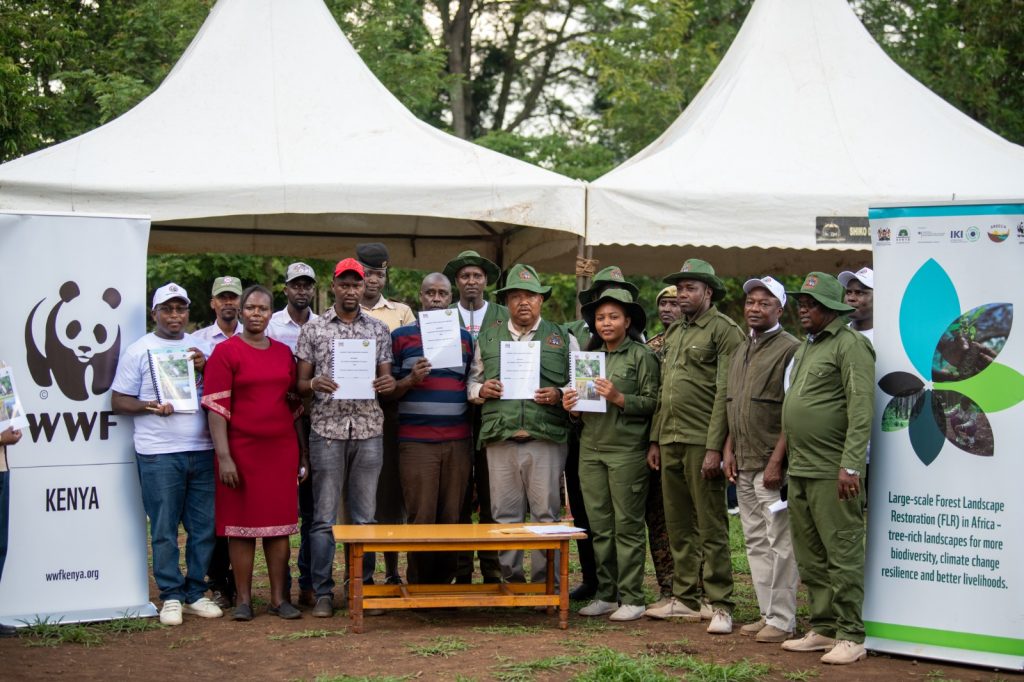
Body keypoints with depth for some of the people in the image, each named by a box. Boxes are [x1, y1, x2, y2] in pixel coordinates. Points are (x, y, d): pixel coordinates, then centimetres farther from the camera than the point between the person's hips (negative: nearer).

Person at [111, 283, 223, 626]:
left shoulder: (201, 347, 15)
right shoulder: (139, 350, 4)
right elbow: (118, 401, 3)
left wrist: (205, 367, -3)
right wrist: (149, 406, -15)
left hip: (202, 449, 4)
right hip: (158, 454, -3)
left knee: (204, 527, 5)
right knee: (164, 530, 0)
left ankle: (195, 593, 16)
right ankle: (171, 596, 9)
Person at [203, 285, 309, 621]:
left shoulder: (284, 353, 13)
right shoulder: (226, 352, -2)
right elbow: (216, 406, -7)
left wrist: (303, 453, 13)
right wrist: (224, 456, -14)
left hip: (282, 451, 4)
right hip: (242, 451, -4)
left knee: (280, 523, 6)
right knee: (241, 523, 1)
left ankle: (279, 597, 13)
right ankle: (243, 599, 9)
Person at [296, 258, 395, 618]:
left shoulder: (378, 330, 11)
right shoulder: (313, 329, 6)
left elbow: (386, 378, 12)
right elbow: (300, 383, 6)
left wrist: (389, 384, -12)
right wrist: (314, 385, -17)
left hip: (369, 430, 2)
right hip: (327, 430, -2)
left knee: (365, 516, 6)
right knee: (324, 516, 0)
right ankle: (323, 593, 6)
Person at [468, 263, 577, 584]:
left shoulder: (564, 340, 11)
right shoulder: (487, 339, 16)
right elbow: (472, 381, 20)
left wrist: (559, 395, -9)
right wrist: (481, 390, -2)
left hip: (547, 440, -2)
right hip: (500, 440, 2)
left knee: (546, 514, -1)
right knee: (505, 514, 4)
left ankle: (546, 583, 6)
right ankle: (510, 579, 13)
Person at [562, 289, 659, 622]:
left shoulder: (641, 356, -2)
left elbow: (653, 402, -7)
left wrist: (620, 398, -18)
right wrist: (570, 405, 2)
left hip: (627, 450, -6)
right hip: (591, 448, 6)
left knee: (628, 525, -2)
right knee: (599, 527, 8)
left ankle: (631, 598, 3)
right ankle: (606, 594, 16)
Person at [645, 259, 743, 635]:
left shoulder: (724, 330, -6)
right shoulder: (674, 332, 18)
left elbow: (725, 393, -13)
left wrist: (715, 448, -18)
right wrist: (655, 440, 16)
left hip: (702, 443, -8)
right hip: (670, 442, 8)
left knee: (711, 527, -4)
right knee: (678, 525, 12)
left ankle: (720, 605, 1)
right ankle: (684, 598, 20)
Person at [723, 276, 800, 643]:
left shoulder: (790, 349, -8)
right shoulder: (739, 352, 17)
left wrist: (776, 460, -18)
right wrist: (729, 450, 11)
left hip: (772, 464, -8)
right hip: (743, 463, 8)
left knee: (779, 542, -5)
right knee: (755, 541, 11)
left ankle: (782, 620, 0)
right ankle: (767, 613, 19)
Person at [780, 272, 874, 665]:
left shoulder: (849, 345, -9)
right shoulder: (805, 347, 19)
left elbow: (861, 410, -16)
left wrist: (850, 466, -22)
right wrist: (788, 457, 17)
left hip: (831, 472, -9)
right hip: (800, 470, 9)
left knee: (843, 555, -4)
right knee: (810, 558, 13)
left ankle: (851, 637, 2)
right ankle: (823, 629, 22)